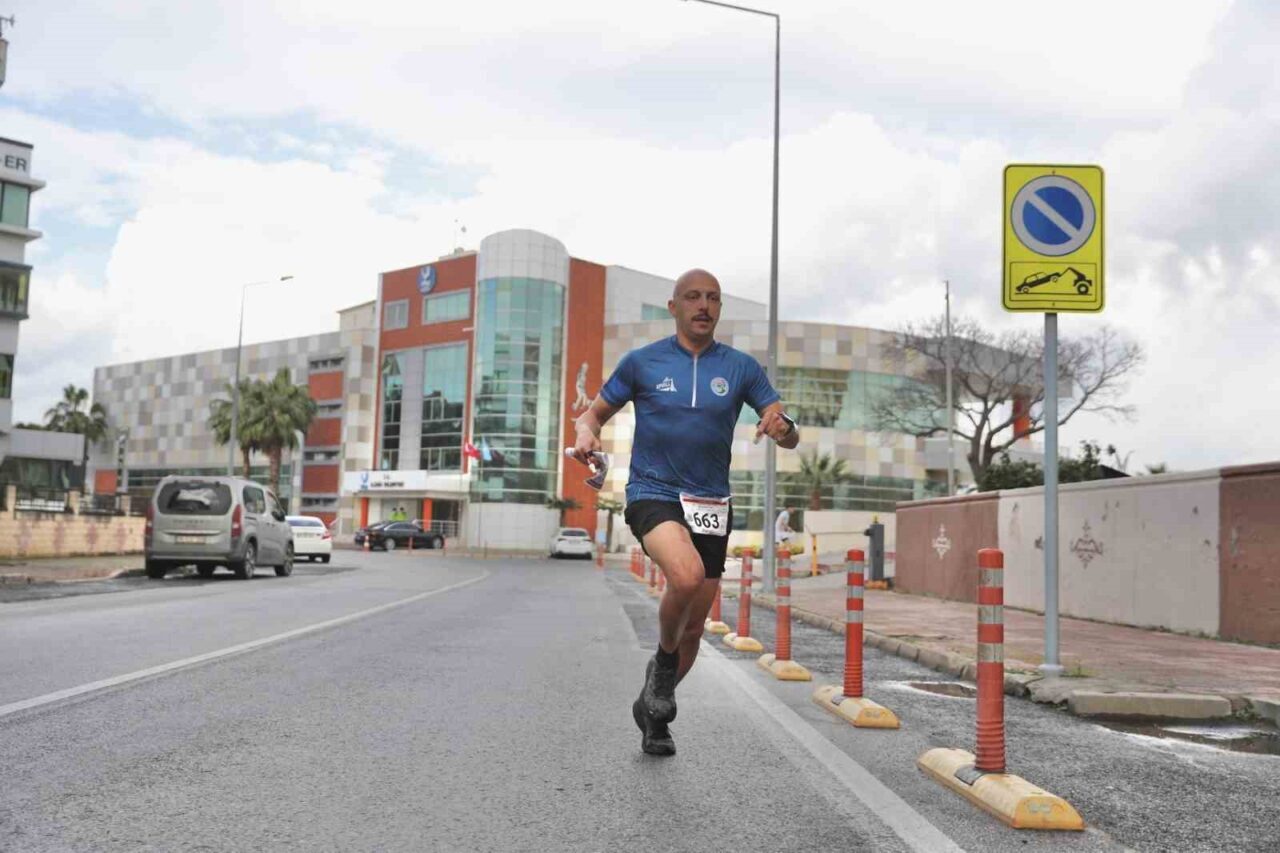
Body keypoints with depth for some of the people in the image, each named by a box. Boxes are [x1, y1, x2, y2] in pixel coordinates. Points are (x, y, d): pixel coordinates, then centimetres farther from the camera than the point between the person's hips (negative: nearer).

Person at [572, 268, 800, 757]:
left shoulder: (741, 367, 3)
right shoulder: (642, 362, 0)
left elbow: (789, 437, 2)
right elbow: (596, 412, 9)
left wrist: (782, 427, -23)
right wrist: (586, 433, -15)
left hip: (711, 504, 3)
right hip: (652, 494, -3)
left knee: (694, 627, 10)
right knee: (687, 575, -32)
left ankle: (654, 709, 35)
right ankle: (663, 661, -2)